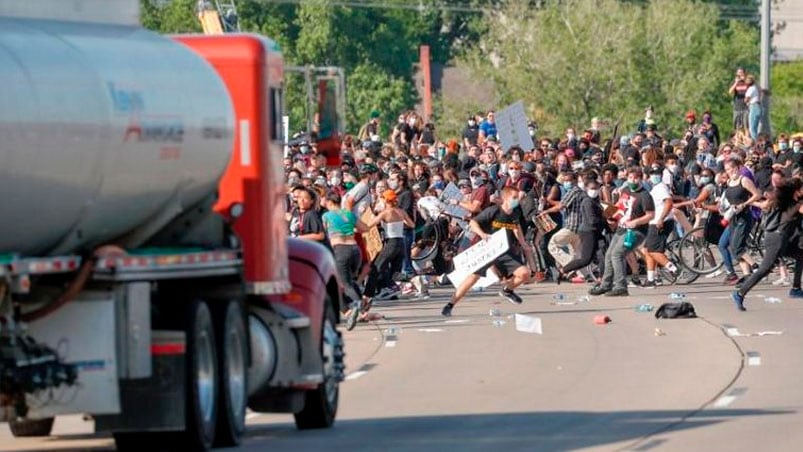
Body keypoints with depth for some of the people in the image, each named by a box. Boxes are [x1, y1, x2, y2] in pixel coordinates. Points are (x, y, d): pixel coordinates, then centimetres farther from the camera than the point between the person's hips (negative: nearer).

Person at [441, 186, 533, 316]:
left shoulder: (516, 213, 0)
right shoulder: (493, 211, -15)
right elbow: (473, 223, -14)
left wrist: (524, 246, 19)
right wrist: (482, 234, -31)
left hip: (506, 251, 4)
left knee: (525, 273, -10)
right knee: (473, 277, -12)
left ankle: (507, 290, 20)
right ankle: (450, 305, -3)